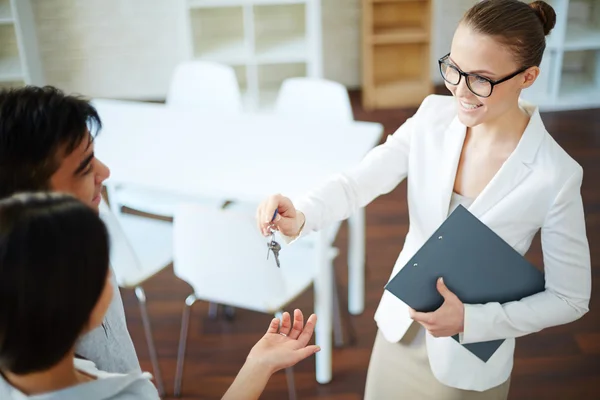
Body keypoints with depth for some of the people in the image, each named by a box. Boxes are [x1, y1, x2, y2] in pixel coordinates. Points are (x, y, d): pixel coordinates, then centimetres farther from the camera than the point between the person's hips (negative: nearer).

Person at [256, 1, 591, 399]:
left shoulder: (555, 176, -22)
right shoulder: (434, 115, -12)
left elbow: (570, 298, -13)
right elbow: (359, 182, -16)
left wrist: (469, 320, -21)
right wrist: (301, 215, -35)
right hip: (400, 327, 4)